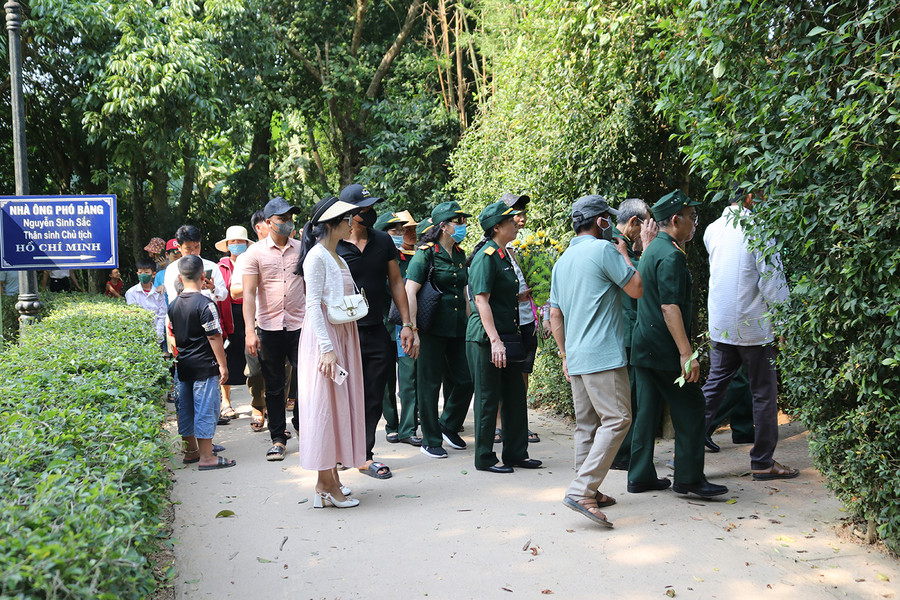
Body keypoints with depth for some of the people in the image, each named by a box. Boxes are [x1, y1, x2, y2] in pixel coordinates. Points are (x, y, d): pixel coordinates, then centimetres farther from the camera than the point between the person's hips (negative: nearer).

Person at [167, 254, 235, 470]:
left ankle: (190, 450, 26)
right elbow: (214, 337, -16)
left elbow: (172, 335, 15)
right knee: (205, 409, -2)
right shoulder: (205, 304, -15)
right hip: (204, 366, -7)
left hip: (182, 365, 7)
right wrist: (222, 364, -10)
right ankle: (206, 456, 1)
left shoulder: (173, 305, 6)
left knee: (185, 408, 14)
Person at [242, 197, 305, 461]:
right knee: (274, 387, 7)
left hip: (300, 325, 1)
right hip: (269, 328, -1)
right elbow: (248, 293, -4)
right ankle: (278, 438, 18)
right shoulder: (256, 252, 0)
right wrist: (250, 331, -12)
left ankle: (302, 427, 22)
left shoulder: (302, 249, 6)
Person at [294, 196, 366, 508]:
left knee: (341, 405, 10)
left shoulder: (338, 258, 17)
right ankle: (325, 483, 1)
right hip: (324, 337, -9)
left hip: (343, 336, 9)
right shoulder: (317, 256, -11)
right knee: (325, 404, -5)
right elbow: (313, 305, -17)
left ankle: (332, 478, 16)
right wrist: (327, 348, -21)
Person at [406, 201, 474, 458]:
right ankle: (430, 441, 13)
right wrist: (412, 329, -18)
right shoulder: (426, 253, -8)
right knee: (429, 384, 2)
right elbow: (409, 292, -13)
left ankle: (449, 426, 29)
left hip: (458, 328, 7)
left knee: (465, 379, 5)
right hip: (432, 328, -7)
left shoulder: (460, 255, 13)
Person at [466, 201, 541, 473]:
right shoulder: (486, 256, -13)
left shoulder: (502, 255, 15)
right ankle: (484, 458, 10)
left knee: (515, 394, 12)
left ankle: (516, 452, 23)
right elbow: (481, 300, -20)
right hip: (485, 338, -9)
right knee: (488, 398, -1)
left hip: (505, 336, 9)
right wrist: (495, 341, -25)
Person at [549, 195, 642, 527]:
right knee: (616, 419, -9)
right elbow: (636, 289, -5)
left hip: (576, 357, 9)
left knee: (587, 424, 13)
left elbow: (555, 316, 19)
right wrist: (623, 254, 9)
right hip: (603, 355, -9)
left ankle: (588, 492, 17)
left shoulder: (562, 260, 17)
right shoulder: (604, 250, -8)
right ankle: (581, 491, -16)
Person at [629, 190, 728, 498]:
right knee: (690, 407, -1)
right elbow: (670, 307, -22)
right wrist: (686, 353, -23)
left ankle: (640, 476, 16)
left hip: (643, 346, 10)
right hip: (664, 349, -10)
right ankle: (689, 477, 5)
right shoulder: (671, 255, -15)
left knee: (647, 410, 12)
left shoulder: (652, 250, 16)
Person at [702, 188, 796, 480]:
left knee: (713, 387, 13)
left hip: (720, 325, 6)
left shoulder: (712, 229, 7)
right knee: (764, 393, 6)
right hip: (753, 325, -6)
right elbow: (771, 280, -15)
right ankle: (763, 461, 15)